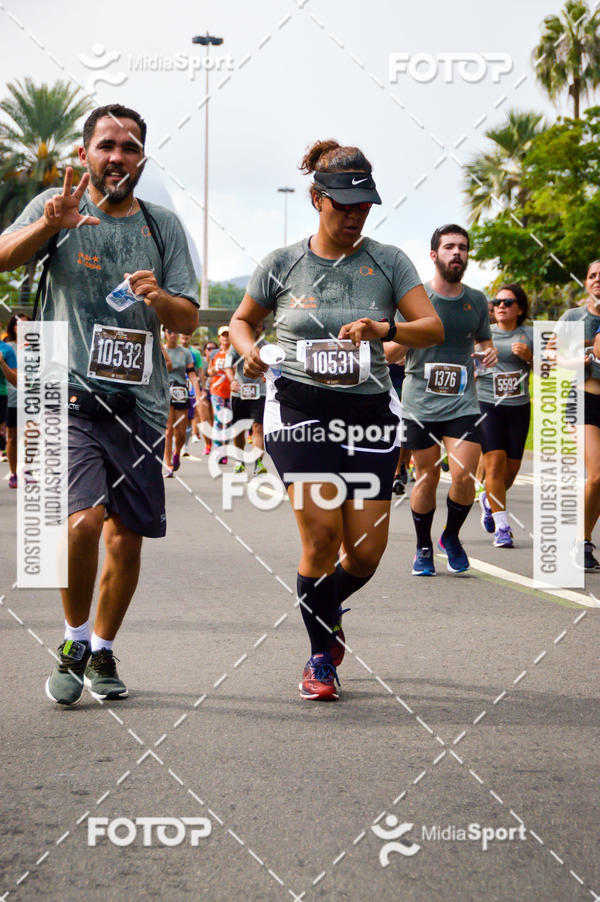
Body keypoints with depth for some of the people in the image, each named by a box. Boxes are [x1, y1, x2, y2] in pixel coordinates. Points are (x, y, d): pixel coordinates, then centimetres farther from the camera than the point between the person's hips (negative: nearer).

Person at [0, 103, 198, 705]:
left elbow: (189, 320, 9)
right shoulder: (57, 208, 5)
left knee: (126, 538, 5)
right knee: (83, 521, -21)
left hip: (140, 401, 3)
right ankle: (74, 641, 1)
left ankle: (102, 652, 24)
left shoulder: (163, 226, 11)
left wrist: (159, 297, -13)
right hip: (71, 394, -3)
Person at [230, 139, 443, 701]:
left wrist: (385, 330, -24)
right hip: (299, 410, -2)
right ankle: (321, 657, 8)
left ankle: (325, 608, 34)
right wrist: (249, 351, -5)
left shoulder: (387, 262, 4)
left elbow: (434, 329, -5)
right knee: (321, 535, -13)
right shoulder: (283, 264, 4)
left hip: (369, 413, 2)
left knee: (367, 551, -1)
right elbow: (241, 320, 17)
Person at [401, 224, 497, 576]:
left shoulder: (477, 300, 7)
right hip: (420, 404, -1)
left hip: (463, 403, 1)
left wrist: (490, 351, 0)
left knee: (464, 476, -11)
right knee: (427, 478, 5)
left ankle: (452, 536, 16)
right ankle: (424, 548, 25)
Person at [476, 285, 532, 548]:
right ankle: (501, 527, -8)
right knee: (495, 463, -14)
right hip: (487, 405, -1)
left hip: (518, 408, 1)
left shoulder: (529, 335, 7)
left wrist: (529, 356, -10)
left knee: (512, 468, 3)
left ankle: (489, 501, 35)